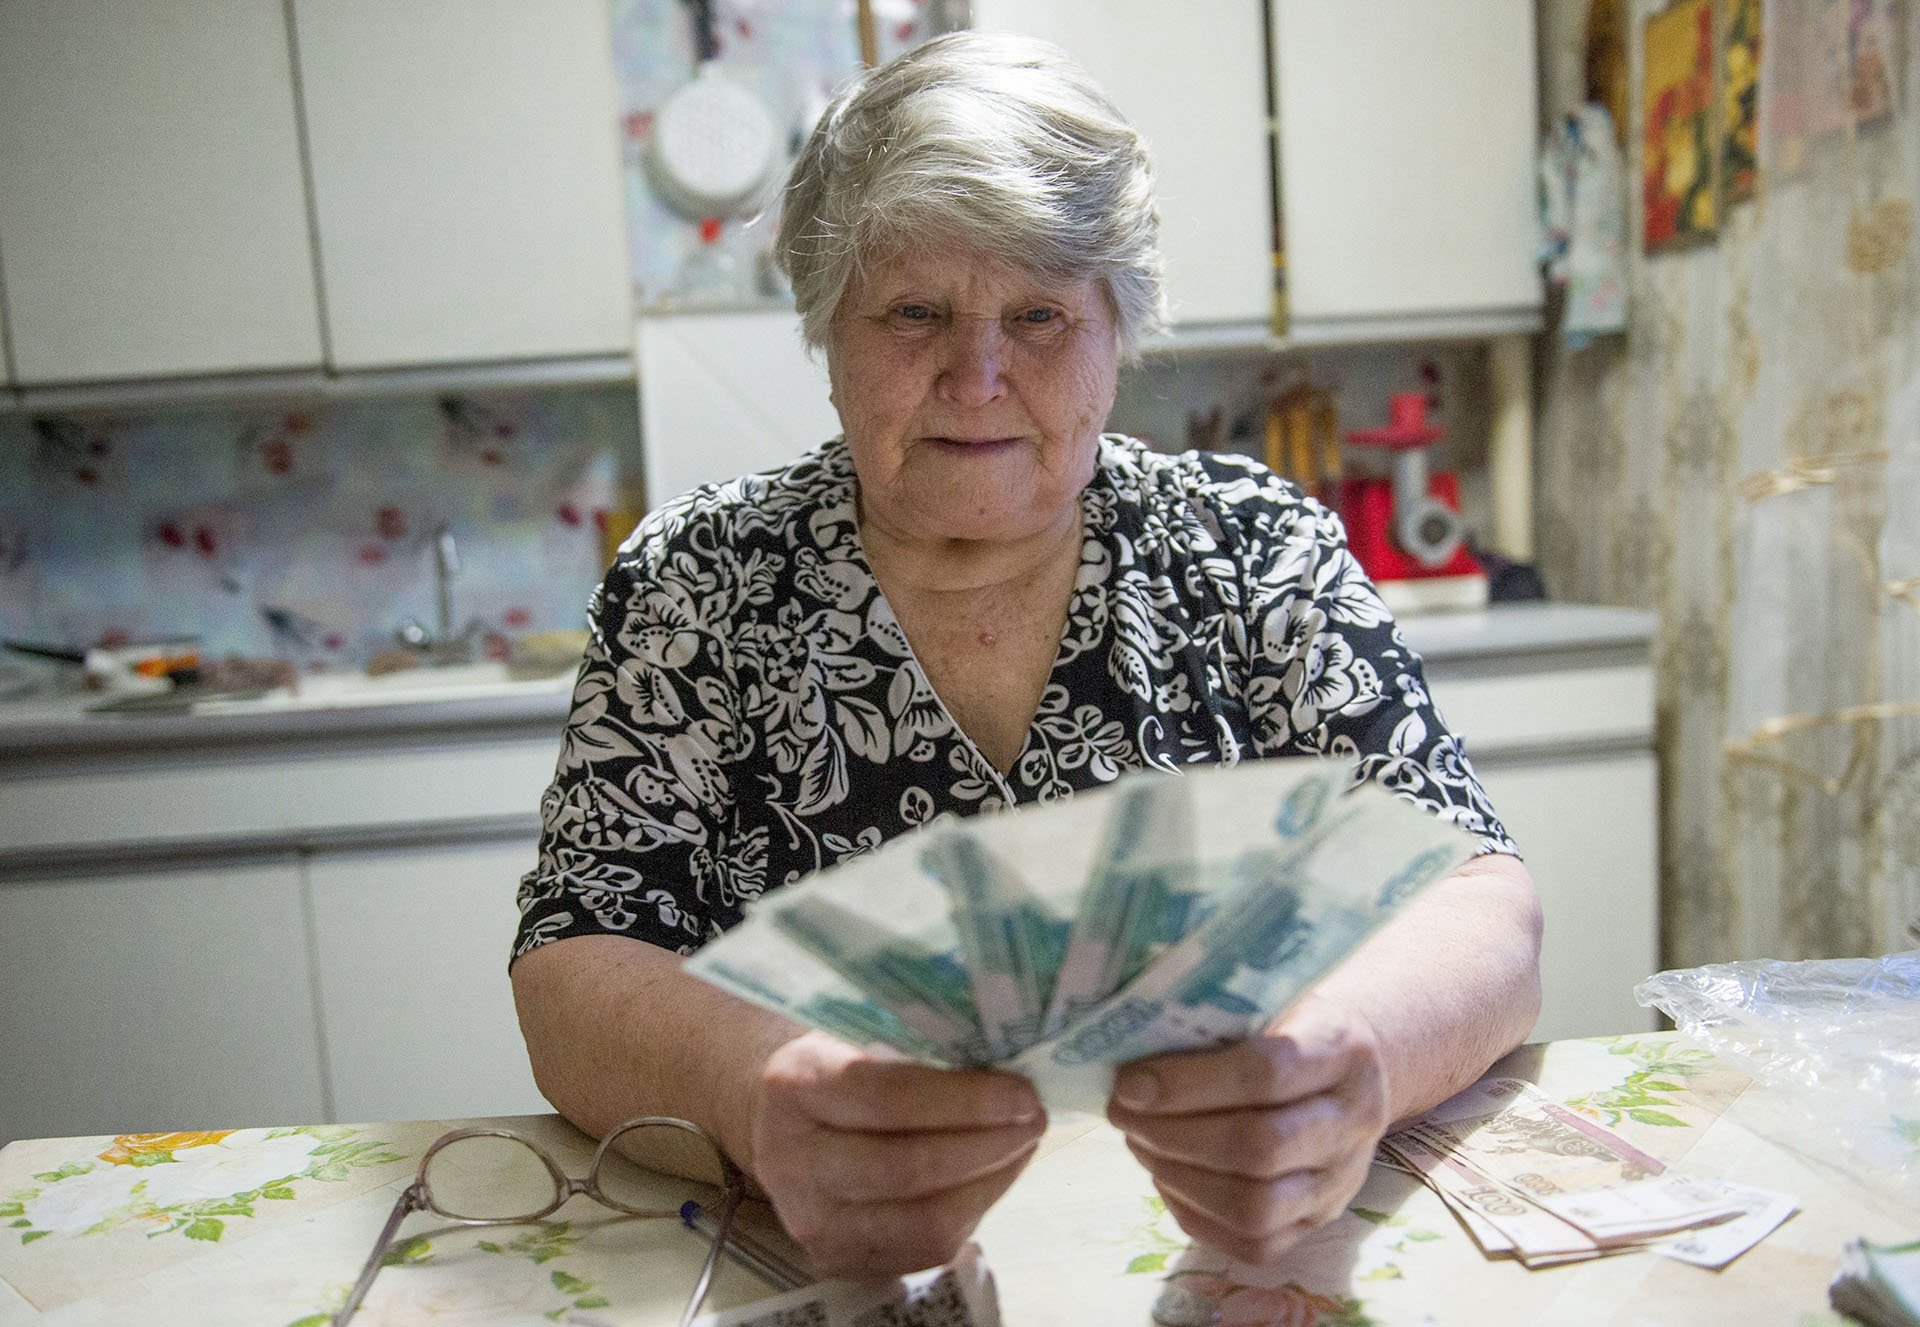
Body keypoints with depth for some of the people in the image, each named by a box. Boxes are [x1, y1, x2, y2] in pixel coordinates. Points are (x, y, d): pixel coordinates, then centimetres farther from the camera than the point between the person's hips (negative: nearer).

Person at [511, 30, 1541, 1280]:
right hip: (814, 1269, 0)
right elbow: (576, 977, -9)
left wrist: (1348, 1055, -31)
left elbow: (1479, 908, -8)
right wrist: (760, 1093, -31)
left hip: (1245, 1253, 1)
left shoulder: (1253, 549, -2)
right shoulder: (697, 582, -3)